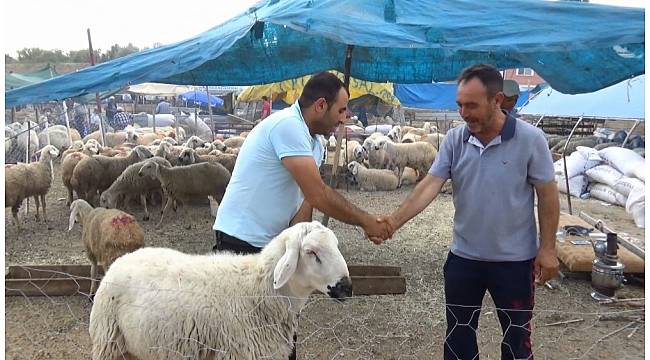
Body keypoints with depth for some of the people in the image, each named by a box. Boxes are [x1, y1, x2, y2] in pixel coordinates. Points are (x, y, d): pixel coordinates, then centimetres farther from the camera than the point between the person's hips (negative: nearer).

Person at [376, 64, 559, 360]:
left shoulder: (530, 139, -13)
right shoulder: (454, 140, -5)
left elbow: (547, 195, -7)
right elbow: (430, 184, -12)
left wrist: (547, 248, -8)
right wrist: (396, 220, -25)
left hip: (515, 259, -3)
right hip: (463, 257, 3)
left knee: (516, 336, 15)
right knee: (458, 335, 17)